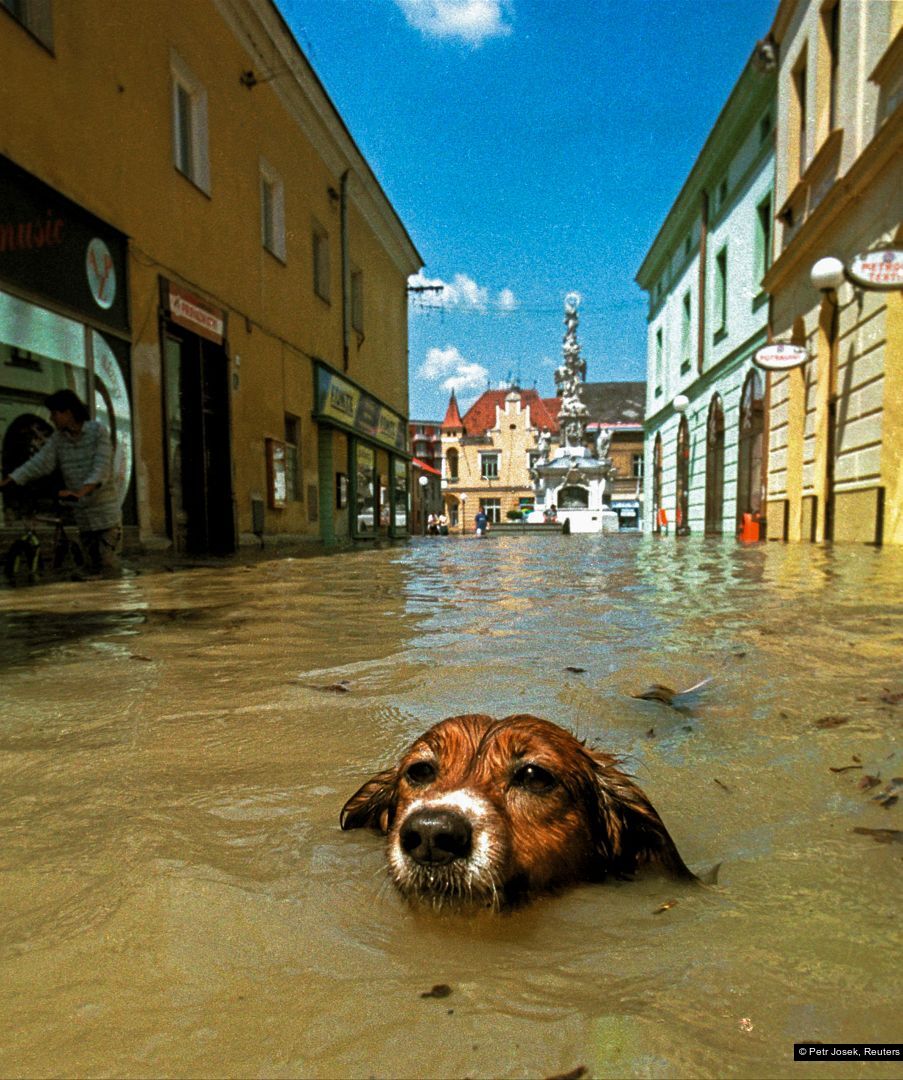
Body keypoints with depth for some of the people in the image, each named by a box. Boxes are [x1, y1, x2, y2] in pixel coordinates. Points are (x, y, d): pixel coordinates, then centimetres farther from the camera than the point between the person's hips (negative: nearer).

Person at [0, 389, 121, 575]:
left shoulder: (98, 431, -7)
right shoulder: (58, 439, 7)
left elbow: (101, 468, -17)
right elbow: (38, 463, -1)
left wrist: (80, 492, -31)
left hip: (106, 515, -5)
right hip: (82, 516, 5)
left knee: (108, 566, -9)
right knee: (93, 567, 9)